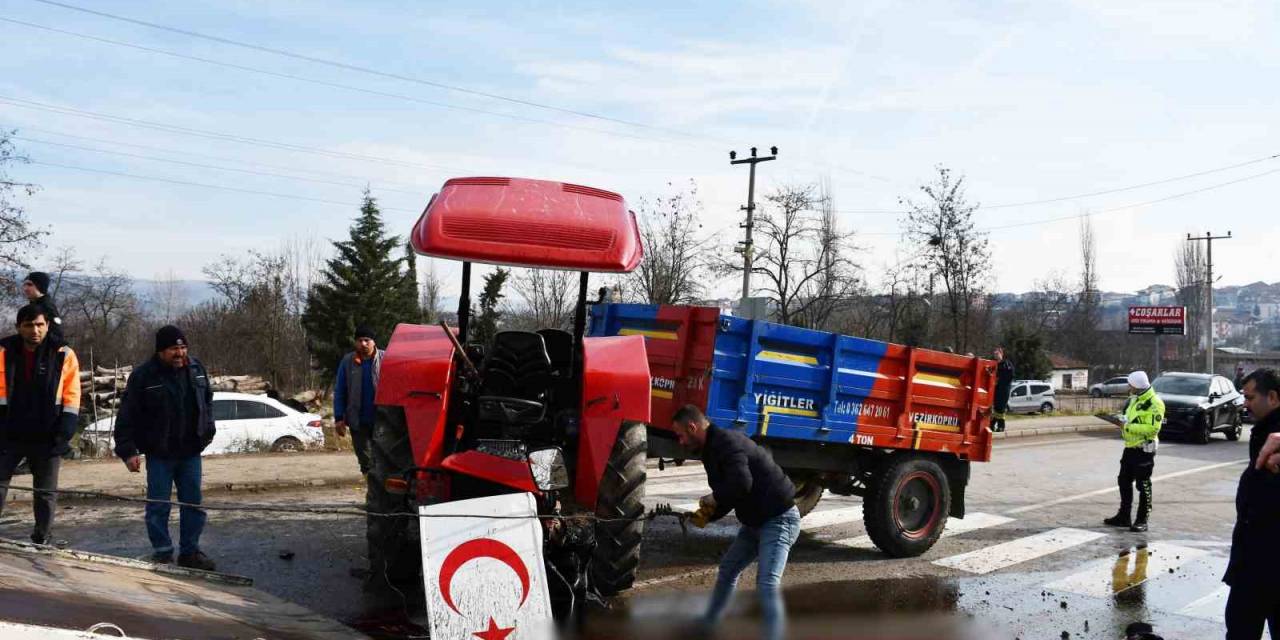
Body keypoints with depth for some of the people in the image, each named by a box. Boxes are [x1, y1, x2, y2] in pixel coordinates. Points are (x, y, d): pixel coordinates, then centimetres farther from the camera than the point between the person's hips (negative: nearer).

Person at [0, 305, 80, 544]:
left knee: (46, 492, 8)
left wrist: (64, 431, -11)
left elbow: (71, 396, -3)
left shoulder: (63, 354, -4)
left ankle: (41, 539, 19)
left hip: (47, 436, 0)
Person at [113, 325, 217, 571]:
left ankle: (190, 551, 19)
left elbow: (207, 402, 17)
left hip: (191, 452, 4)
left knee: (193, 503, 8)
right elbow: (127, 417, -11)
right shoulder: (143, 376, -12)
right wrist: (128, 450, -14)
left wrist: (207, 433, 14)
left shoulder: (196, 369, 2)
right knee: (158, 506, 2)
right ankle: (162, 554, 13)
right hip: (159, 454, -4)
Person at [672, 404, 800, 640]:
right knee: (728, 568, 21)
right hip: (755, 520, 11)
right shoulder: (713, 448, 11)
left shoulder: (726, 442, -21)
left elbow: (741, 483, -36)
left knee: (767, 583, -20)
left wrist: (714, 499, -18)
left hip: (779, 518, -11)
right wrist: (707, 515, 0)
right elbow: (729, 495, 16)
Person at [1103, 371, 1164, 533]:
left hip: (1144, 449, -9)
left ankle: (1142, 521, 5)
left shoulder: (1154, 403, -16)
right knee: (1124, 482, 14)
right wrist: (1124, 423, 4)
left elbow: (1153, 428, -24)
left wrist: (1130, 427, -22)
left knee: (1143, 486, -2)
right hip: (1130, 447, 9)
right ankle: (1124, 516, 24)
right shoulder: (1134, 400, 14)